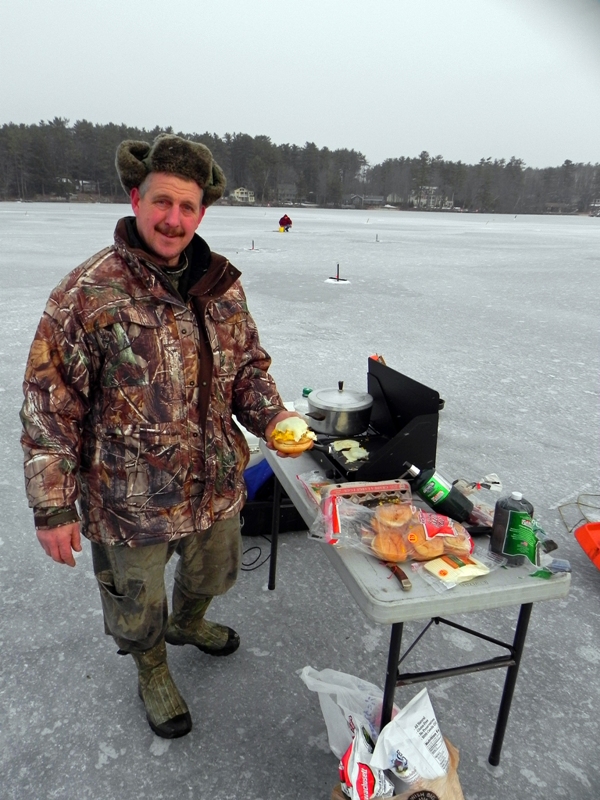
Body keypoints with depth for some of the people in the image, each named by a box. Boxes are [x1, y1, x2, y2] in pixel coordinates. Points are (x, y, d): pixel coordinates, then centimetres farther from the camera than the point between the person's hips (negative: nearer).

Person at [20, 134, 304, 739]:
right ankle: (152, 674, 53)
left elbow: (248, 363, 7)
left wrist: (270, 416, -12)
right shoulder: (87, 294, -19)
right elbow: (49, 406, -15)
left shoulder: (222, 284, -2)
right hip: (131, 502, -4)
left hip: (216, 486, 5)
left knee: (211, 575, 29)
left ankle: (188, 623, 64)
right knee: (138, 606, 20)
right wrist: (53, 507, -15)